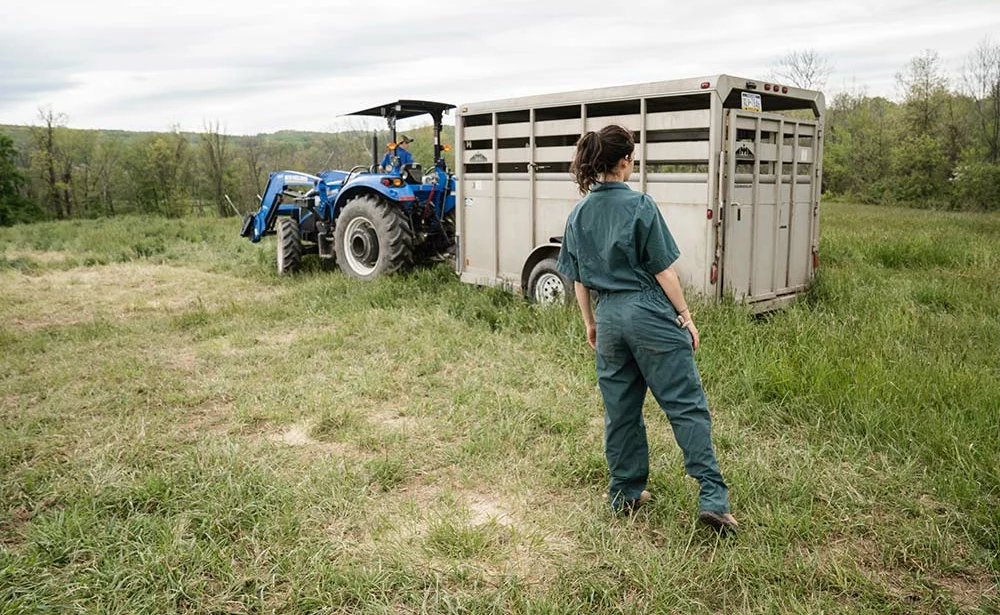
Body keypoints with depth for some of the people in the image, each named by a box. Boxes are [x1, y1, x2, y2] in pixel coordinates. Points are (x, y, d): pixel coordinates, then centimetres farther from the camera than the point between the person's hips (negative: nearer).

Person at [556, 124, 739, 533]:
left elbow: (578, 279, 11)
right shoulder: (639, 205, -10)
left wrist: (590, 324, 21)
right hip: (650, 314, -5)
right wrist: (685, 315, 0)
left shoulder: (579, 213, 6)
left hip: (609, 317, 6)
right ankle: (712, 497, -4)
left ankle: (625, 493, 24)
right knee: (687, 405, -1)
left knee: (620, 410, 14)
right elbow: (663, 270, -9)